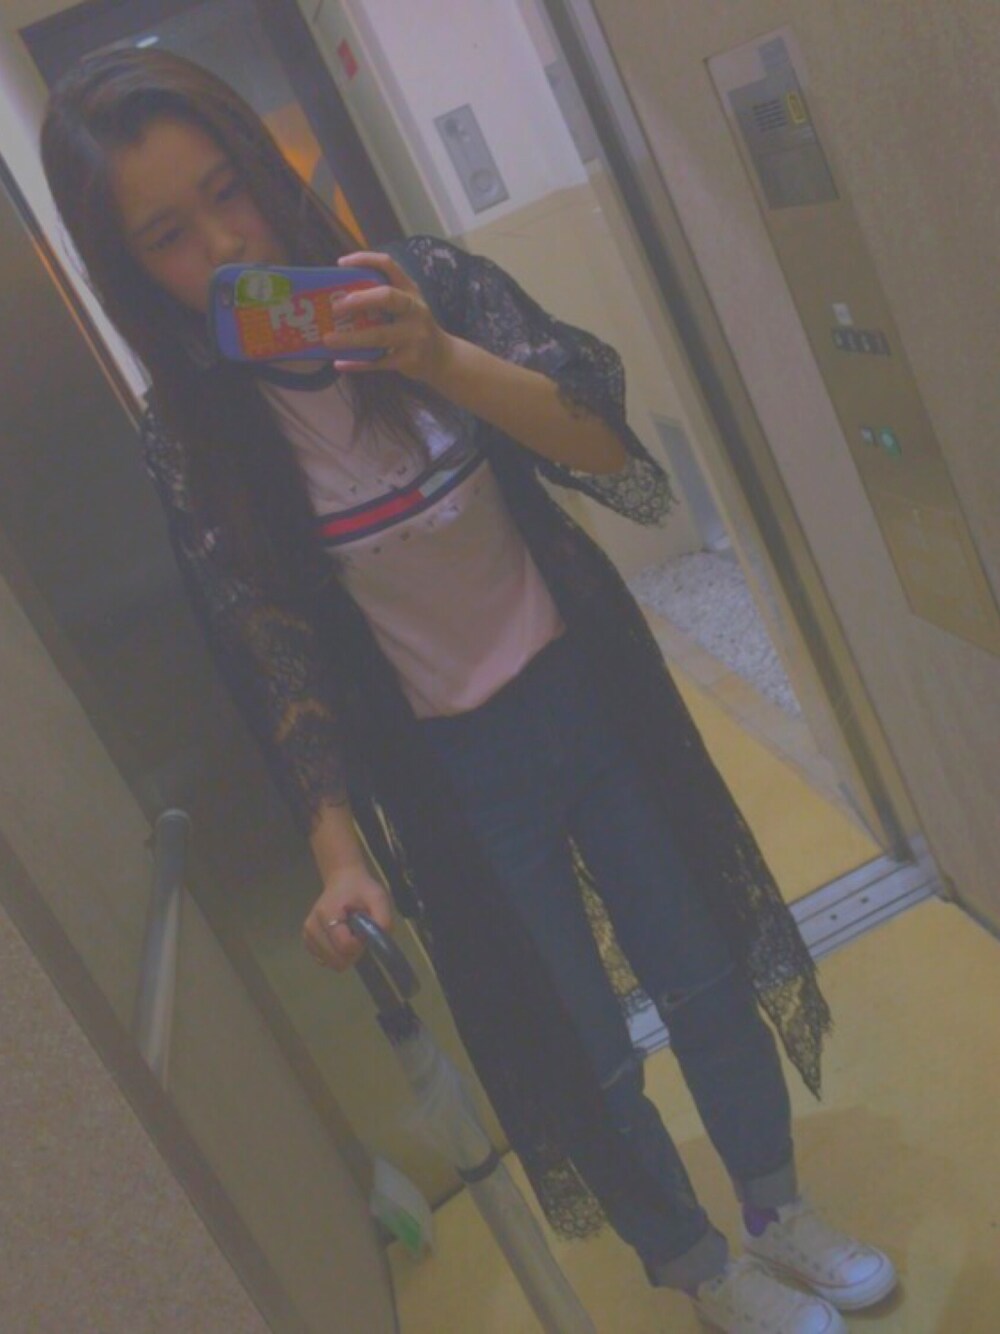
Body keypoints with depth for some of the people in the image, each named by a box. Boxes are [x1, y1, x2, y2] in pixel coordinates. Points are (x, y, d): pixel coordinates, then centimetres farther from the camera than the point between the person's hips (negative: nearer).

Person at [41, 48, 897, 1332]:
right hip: (450, 773, -1)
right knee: (583, 1049, 12)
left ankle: (781, 1215, 46)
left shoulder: (424, 283, -10)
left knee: (706, 980, 16)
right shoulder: (192, 438, -11)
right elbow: (276, 660, -9)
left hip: (588, 688, 2)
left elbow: (610, 446, -17)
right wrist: (340, 852, -17)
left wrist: (437, 360, -32)